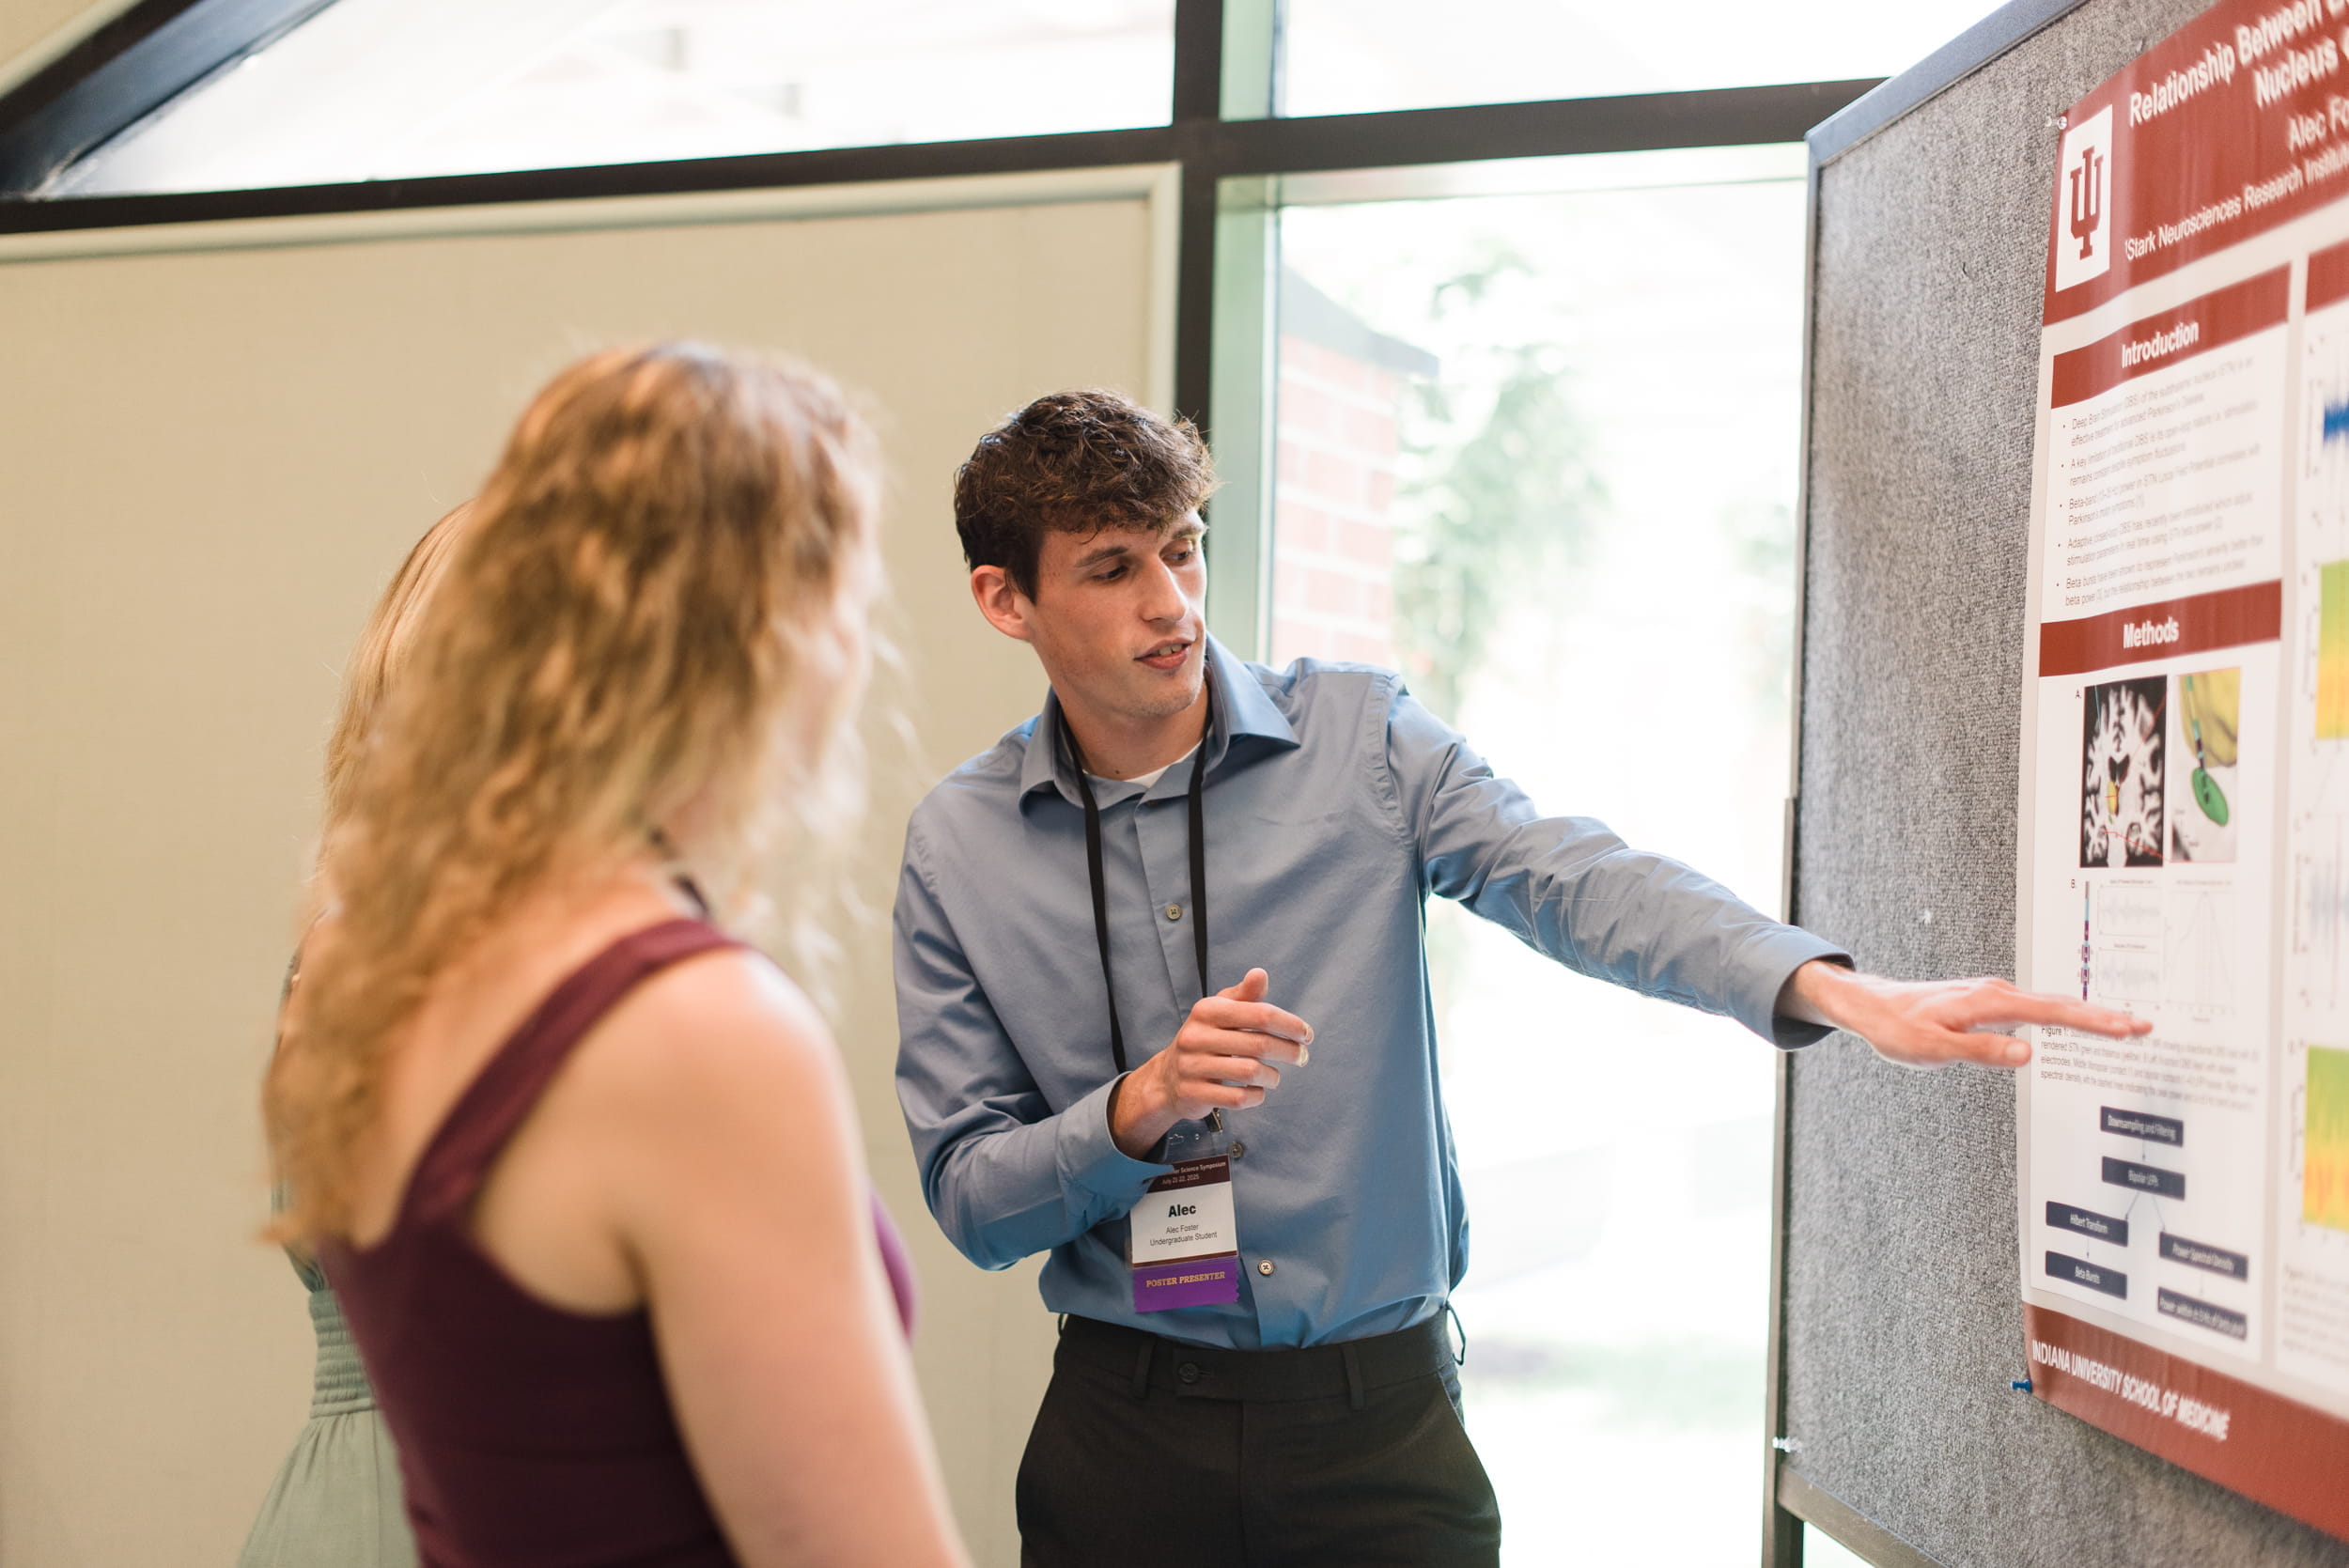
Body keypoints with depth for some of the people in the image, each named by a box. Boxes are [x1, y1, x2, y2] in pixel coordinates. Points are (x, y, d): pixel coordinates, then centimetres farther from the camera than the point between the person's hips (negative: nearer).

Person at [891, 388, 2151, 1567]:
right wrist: (1140, 1107, -20)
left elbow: (1571, 879, -18)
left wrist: (1832, 990, -33)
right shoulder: (958, 850, -1)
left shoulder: (1360, 739, -2)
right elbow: (969, 1197, -2)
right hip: (1133, 1433, 1)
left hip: (1380, 1414, 0)